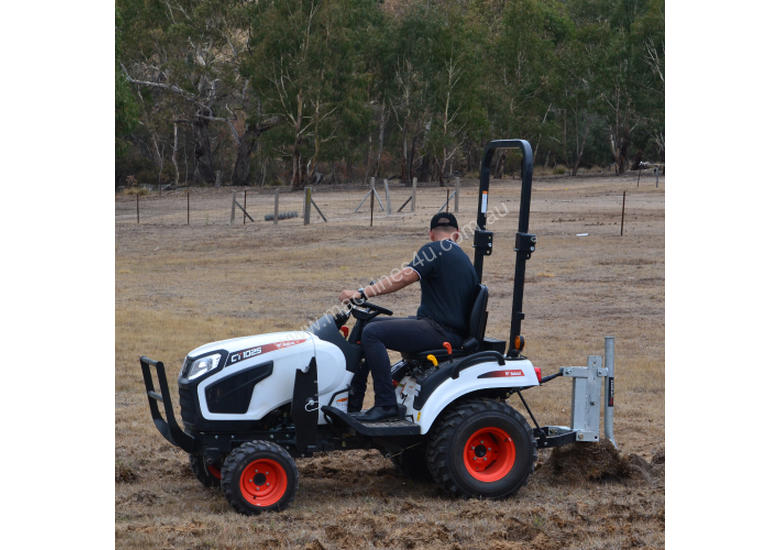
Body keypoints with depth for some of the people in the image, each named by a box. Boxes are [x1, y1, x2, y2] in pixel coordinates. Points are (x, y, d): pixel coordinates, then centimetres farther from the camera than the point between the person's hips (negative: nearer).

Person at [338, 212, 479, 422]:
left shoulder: (434, 249, -8)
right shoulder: (466, 261, 19)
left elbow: (403, 278, -19)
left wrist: (362, 293, -19)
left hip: (440, 331, -10)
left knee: (372, 333, -20)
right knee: (367, 326, 13)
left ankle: (386, 404, -21)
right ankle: (352, 402, 10)